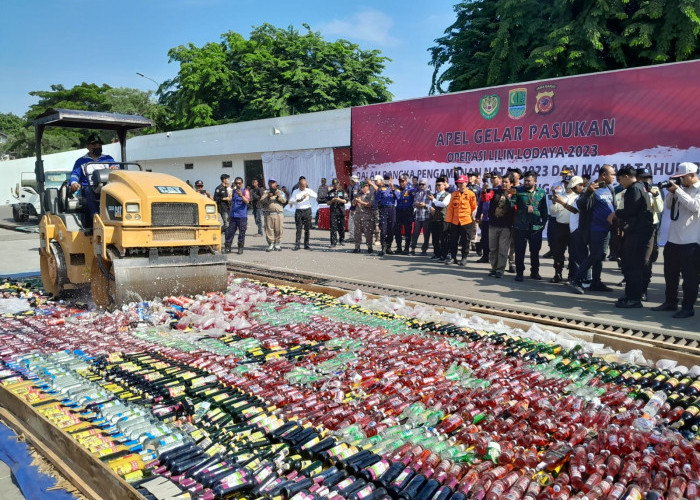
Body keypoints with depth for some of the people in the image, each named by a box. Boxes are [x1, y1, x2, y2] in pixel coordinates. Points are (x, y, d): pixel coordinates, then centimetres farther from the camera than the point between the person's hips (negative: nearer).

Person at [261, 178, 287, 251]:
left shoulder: (280, 192, 15)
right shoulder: (265, 192, 14)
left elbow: (284, 201, 1)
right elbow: (261, 201, 2)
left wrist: (279, 196, -16)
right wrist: (267, 197, -14)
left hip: (279, 213, 0)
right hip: (268, 214, 0)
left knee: (278, 229, -3)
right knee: (269, 229, -4)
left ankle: (277, 244, 7)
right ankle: (270, 244, 4)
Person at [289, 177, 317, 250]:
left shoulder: (308, 190, 7)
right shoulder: (295, 191, 11)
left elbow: (315, 195, -10)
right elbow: (291, 201, 5)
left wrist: (308, 194, -26)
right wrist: (297, 200, -12)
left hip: (307, 210, 0)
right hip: (298, 211, 0)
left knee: (307, 228, 2)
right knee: (299, 228, -4)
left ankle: (306, 244, 9)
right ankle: (297, 244, -3)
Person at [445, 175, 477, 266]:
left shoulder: (470, 194, -4)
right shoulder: (454, 194, 7)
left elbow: (474, 207, 3)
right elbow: (450, 208, 7)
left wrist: (473, 217, 6)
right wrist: (449, 220, 4)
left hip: (467, 222, -3)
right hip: (455, 222, 3)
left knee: (465, 241, 4)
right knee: (453, 240, 6)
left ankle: (464, 258, 14)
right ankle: (452, 257, 14)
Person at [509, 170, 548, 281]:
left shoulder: (541, 192, 7)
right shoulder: (518, 190, 0)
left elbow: (544, 209, 12)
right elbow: (512, 204, -9)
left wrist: (543, 223, 8)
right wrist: (526, 209, -22)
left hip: (536, 227, 2)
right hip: (521, 226, -2)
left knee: (535, 251, 11)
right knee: (520, 251, 2)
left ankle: (534, 272, 24)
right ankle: (519, 273, 11)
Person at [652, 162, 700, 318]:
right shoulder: (682, 188, 14)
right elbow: (668, 206, 16)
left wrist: (678, 190, -18)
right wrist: (671, 192, -1)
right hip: (673, 239, 8)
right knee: (670, 273, 15)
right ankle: (670, 302, 27)